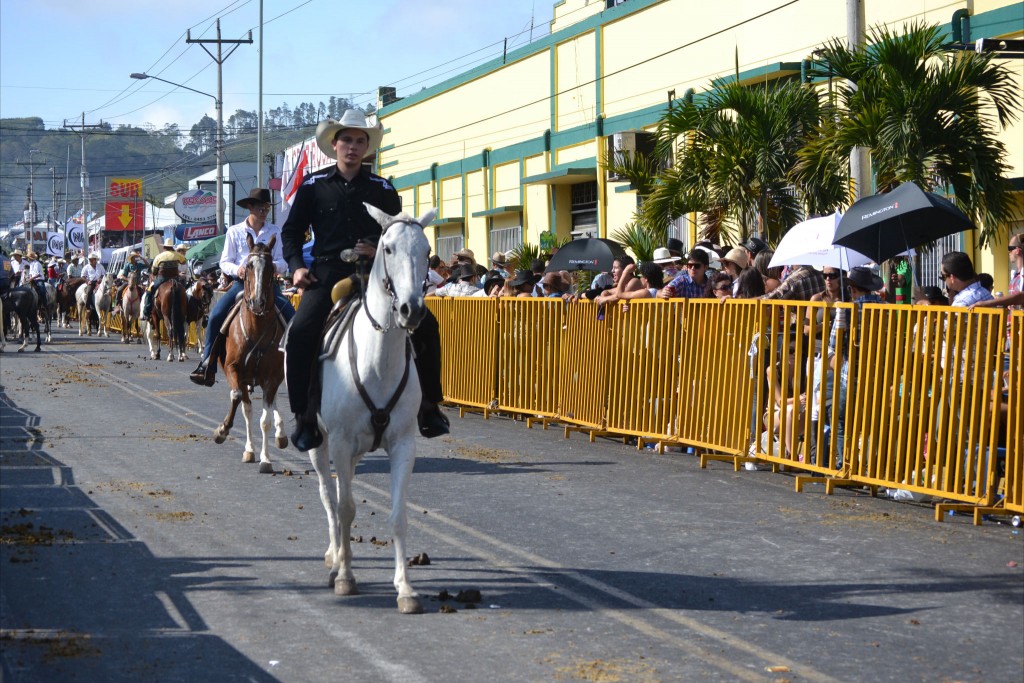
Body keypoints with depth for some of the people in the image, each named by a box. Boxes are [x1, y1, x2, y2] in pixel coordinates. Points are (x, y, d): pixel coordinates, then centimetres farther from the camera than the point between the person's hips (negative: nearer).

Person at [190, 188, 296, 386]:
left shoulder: (274, 232, 8)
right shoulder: (234, 232, 6)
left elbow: (283, 263, 5)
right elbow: (224, 263, 3)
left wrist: (275, 266, -19)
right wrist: (237, 269, -19)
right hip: (241, 282, -1)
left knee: (292, 316, -20)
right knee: (216, 315, -21)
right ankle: (207, 366, -19)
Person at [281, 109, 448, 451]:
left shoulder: (382, 189, 12)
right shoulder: (313, 185, 10)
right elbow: (292, 230, 14)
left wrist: (380, 250, -5)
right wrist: (296, 266, -1)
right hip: (327, 273, -1)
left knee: (426, 324, -13)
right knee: (301, 331, -25)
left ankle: (428, 404, 0)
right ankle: (305, 414, -13)